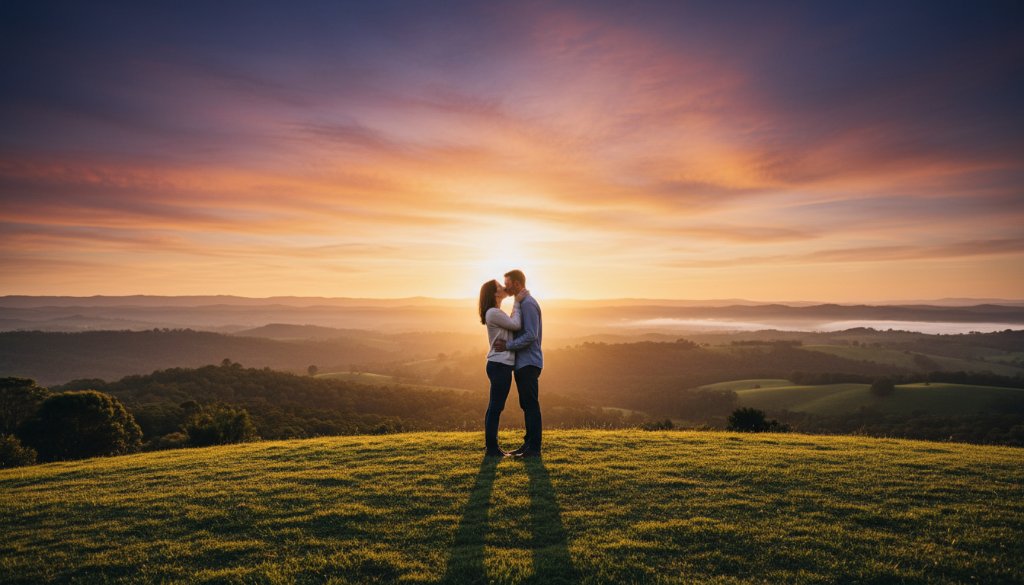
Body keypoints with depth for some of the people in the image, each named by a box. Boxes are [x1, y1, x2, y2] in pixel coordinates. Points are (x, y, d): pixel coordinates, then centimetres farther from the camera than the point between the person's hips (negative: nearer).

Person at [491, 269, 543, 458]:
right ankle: (528, 443, 19)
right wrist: (505, 342, 6)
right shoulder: (522, 303, 19)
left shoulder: (528, 303, -13)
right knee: (526, 405, 12)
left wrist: (507, 346, -18)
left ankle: (534, 448, -2)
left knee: (531, 405, -6)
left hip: (529, 363, -10)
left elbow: (531, 336, -21)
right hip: (522, 363, 10)